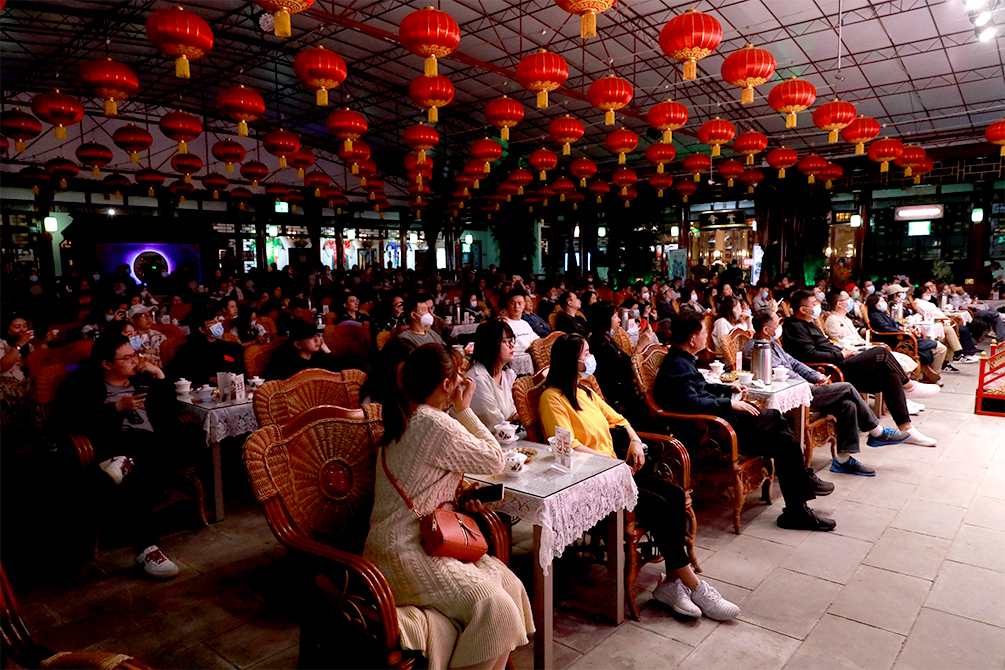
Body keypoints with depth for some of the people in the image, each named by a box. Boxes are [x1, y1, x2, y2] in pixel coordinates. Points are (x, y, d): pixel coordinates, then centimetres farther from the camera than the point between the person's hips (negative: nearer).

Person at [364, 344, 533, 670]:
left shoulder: (405, 417, 13)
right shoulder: (436, 425, -19)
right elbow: (494, 460, -9)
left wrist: (461, 412, 14)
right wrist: (465, 410, -3)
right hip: (403, 559, -10)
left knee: (508, 583, 0)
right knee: (495, 606, -19)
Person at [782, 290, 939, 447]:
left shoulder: (809, 323, 22)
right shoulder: (795, 328, -12)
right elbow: (810, 356, -23)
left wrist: (841, 349, 10)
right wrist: (841, 354, -11)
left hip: (838, 365, 10)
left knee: (890, 375, -2)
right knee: (881, 352, -15)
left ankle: (906, 428, 0)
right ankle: (908, 386, 9)